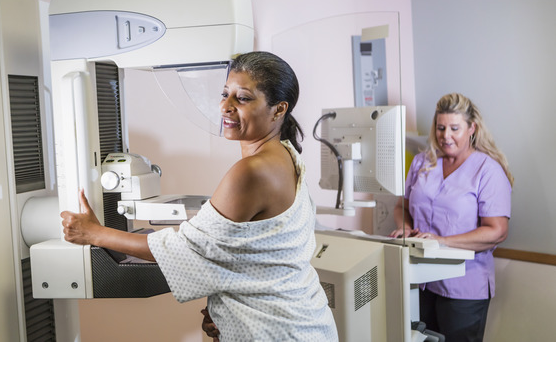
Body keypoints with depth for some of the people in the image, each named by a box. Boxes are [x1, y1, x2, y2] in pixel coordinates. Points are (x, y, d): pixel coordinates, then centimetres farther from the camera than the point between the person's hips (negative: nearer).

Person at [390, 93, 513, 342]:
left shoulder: (488, 170, -8)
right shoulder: (422, 162, 8)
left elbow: (497, 231, -15)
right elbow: (403, 205, 17)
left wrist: (442, 241, -23)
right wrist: (405, 228, -6)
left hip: (464, 288, -4)